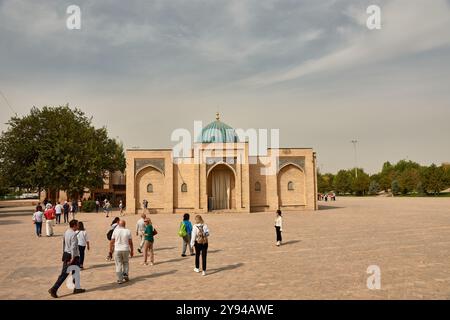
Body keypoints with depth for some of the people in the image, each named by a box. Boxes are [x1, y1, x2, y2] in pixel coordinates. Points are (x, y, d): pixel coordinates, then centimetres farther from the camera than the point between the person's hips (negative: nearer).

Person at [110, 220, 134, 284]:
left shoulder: (115, 231, -3)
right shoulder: (128, 231, -3)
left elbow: (112, 241, -1)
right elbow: (130, 242, 1)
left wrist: (110, 249, 10)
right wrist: (132, 251, 10)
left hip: (117, 250, -1)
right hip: (126, 250, 1)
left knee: (118, 264, 6)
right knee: (125, 263, 21)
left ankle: (120, 279, 6)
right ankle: (125, 275, 12)